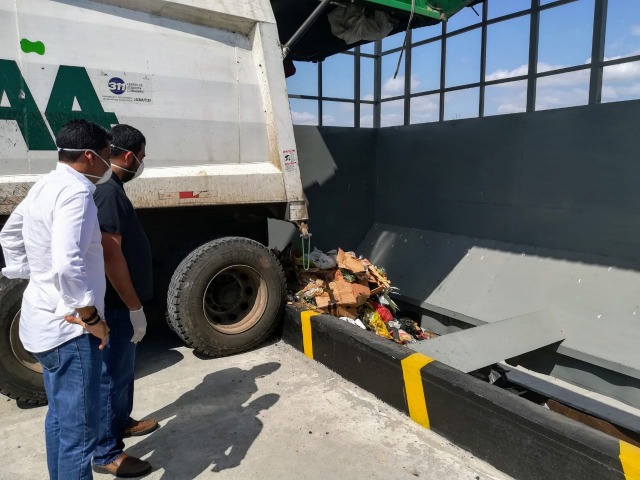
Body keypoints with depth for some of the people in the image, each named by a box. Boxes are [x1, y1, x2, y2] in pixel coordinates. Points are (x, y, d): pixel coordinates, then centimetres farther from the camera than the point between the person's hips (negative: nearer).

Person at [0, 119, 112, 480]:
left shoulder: (46, 186, 9)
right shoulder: (75, 192, -22)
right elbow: (67, 266, -32)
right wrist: (91, 317, -21)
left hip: (45, 320, 10)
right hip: (68, 327, -10)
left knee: (60, 417, 24)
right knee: (79, 430, 1)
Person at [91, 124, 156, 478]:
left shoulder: (107, 187, 10)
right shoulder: (108, 192, -23)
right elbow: (111, 255, -27)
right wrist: (135, 307, -21)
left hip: (119, 301, 10)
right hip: (116, 304, -10)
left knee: (123, 368, 24)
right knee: (113, 374, 3)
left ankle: (121, 422, 43)